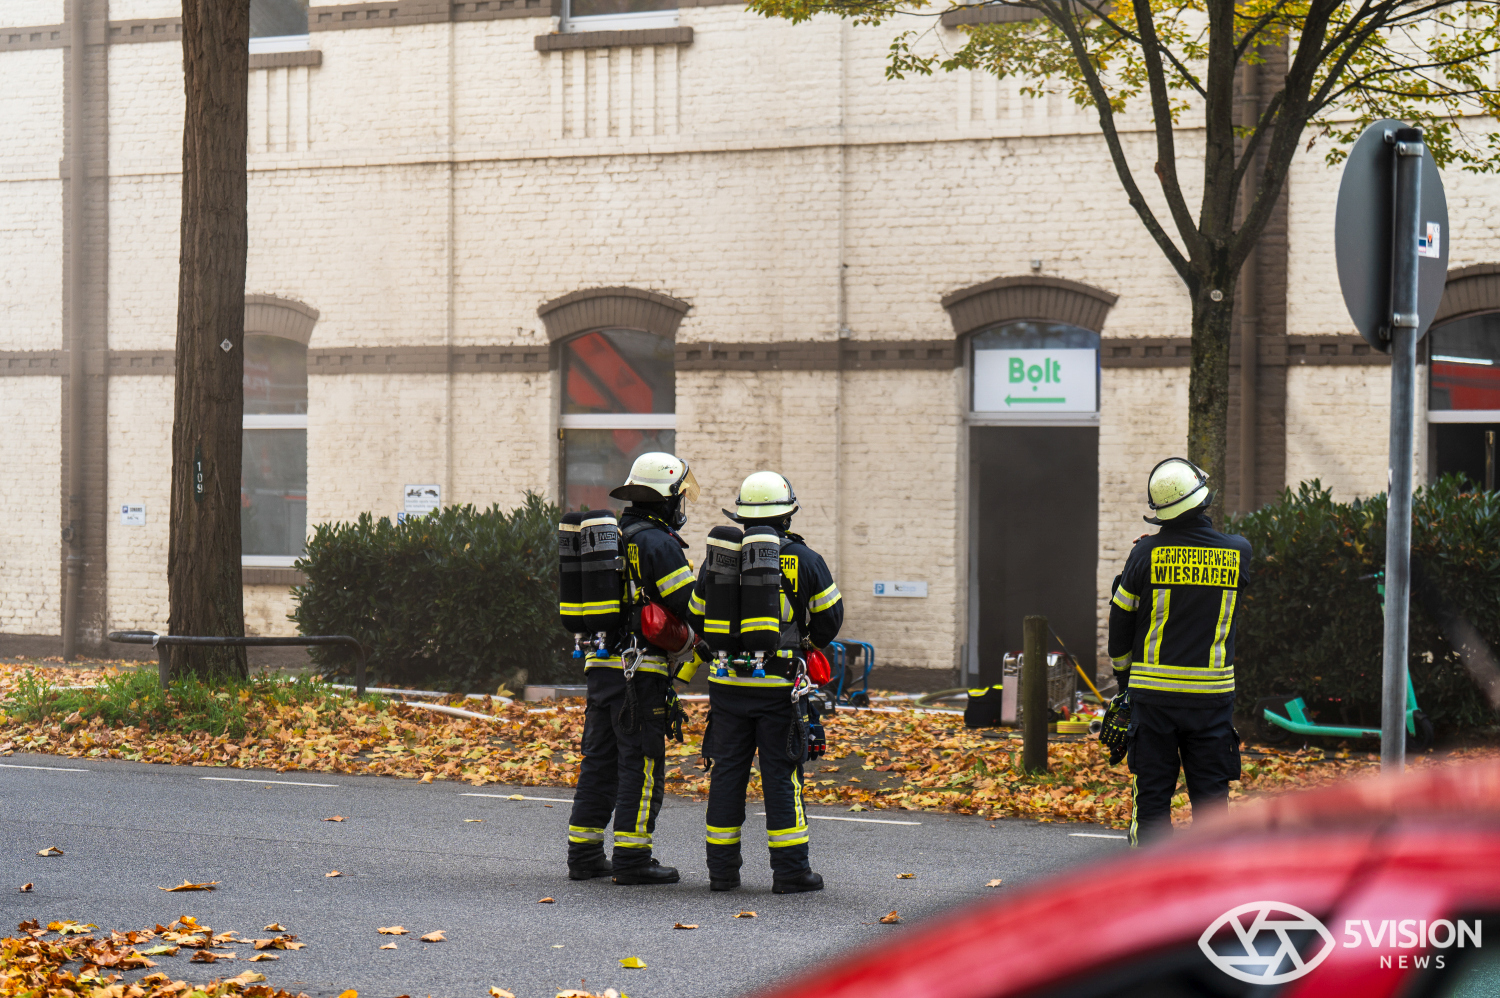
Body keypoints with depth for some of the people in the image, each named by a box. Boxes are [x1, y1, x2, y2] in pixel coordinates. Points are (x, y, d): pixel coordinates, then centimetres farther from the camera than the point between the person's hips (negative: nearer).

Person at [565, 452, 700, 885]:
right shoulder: (658, 543, -12)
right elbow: (691, 606, -14)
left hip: (601, 666, 8)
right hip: (640, 670, -8)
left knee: (599, 760, 13)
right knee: (641, 763, -4)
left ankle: (583, 854, 16)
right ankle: (631, 859, -4)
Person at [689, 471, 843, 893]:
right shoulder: (805, 561, -5)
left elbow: (698, 616, 11)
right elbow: (830, 618, 6)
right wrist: (811, 642, 27)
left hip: (727, 684, 2)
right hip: (780, 684, -2)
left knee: (727, 772, 8)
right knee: (781, 775, 2)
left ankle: (722, 868, 10)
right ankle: (790, 870, 3)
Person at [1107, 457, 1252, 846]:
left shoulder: (1146, 554, -6)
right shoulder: (1238, 552, -4)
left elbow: (1120, 621, 2)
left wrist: (1123, 675, 17)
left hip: (1153, 694, -1)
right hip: (1212, 693, 1)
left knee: (1152, 796, 6)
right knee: (1210, 797, 7)